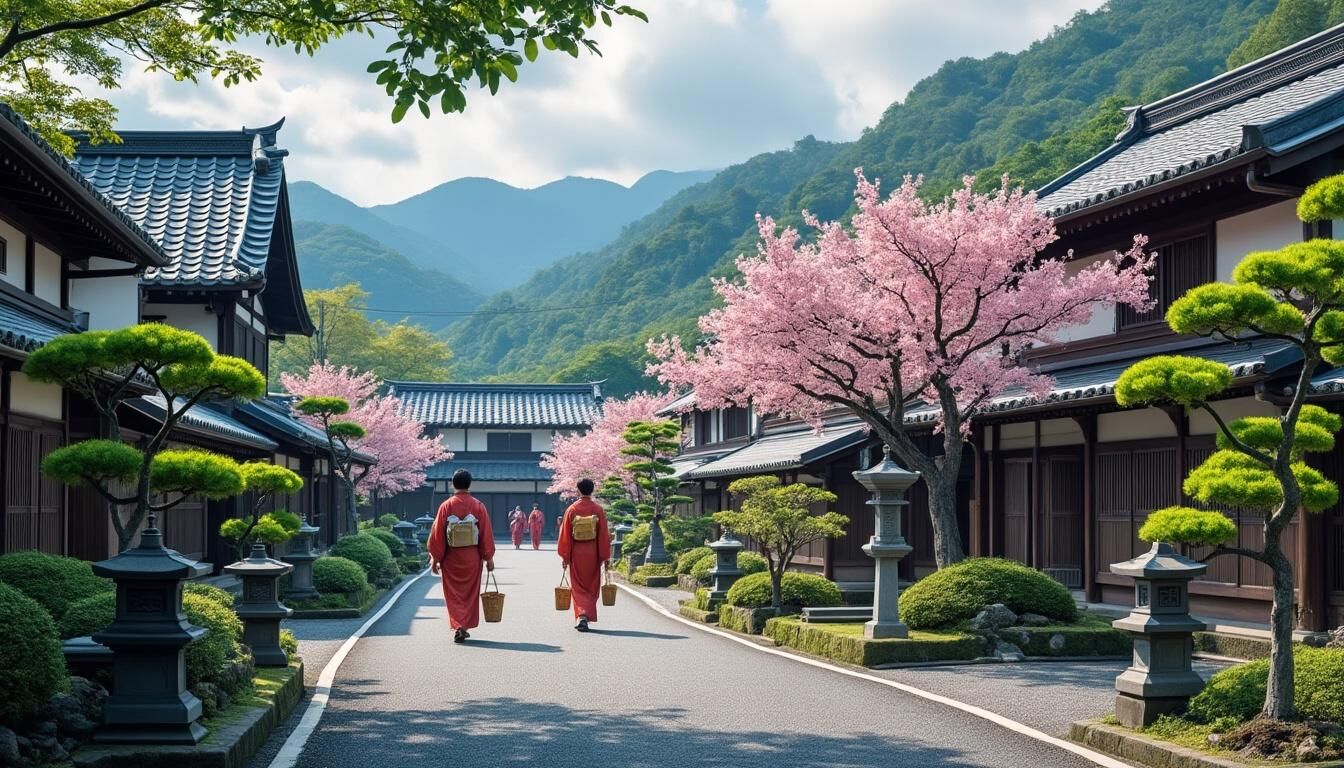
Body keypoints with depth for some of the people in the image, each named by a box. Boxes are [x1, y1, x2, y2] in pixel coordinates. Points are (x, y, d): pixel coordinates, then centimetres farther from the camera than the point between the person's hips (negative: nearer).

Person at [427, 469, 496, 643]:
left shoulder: (446, 506, -7)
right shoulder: (478, 506, -5)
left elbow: (437, 534, -5)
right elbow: (487, 534, -3)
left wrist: (435, 559, 4)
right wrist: (489, 558, 6)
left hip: (451, 557, -1)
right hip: (472, 557, 1)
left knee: (453, 594, 8)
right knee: (470, 593, 15)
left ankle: (458, 627, -6)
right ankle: (465, 627, 17)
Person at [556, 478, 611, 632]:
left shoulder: (571, 509, -6)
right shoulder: (598, 510, -6)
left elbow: (564, 535, -4)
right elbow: (604, 535, -5)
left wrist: (564, 556, 4)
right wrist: (606, 557, 2)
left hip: (576, 554, 0)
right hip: (593, 554, 0)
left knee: (579, 588, 7)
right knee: (592, 588, 15)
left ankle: (582, 616, -11)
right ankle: (587, 615, 13)